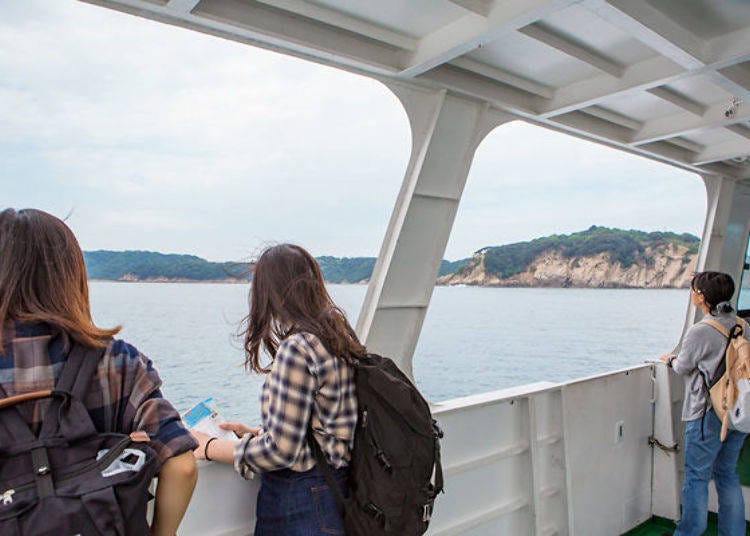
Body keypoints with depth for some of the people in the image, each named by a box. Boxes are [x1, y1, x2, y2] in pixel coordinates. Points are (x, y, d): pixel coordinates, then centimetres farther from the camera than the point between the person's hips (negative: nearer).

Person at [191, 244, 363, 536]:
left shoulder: (296, 349, -22)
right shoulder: (338, 336, 3)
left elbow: (280, 451, -20)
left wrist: (209, 448, -8)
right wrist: (258, 433, 15)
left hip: (300, 503, -8)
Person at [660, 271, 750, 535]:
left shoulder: (700, 332, -18)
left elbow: (683, 368, -6)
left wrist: (671, 360, 15)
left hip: (708, 414, -7)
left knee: (697, 476, 5)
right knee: (728, 474, 19)